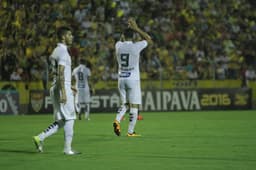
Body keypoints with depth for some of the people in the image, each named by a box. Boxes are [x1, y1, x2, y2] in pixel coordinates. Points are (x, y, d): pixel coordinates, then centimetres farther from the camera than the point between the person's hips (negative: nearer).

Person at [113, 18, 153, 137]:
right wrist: (136, 28, 5)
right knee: (134, 106, 1)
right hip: (133, 79, -4)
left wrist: (128, 28, 24)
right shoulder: (136, 46, -11)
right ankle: (130, 131, -1)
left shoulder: (118, 45, 0)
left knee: (125, 104, 17)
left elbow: (122, 40, 26)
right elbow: (148, 39, 7)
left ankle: (117, 120, -8)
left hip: (121, 79, 4)